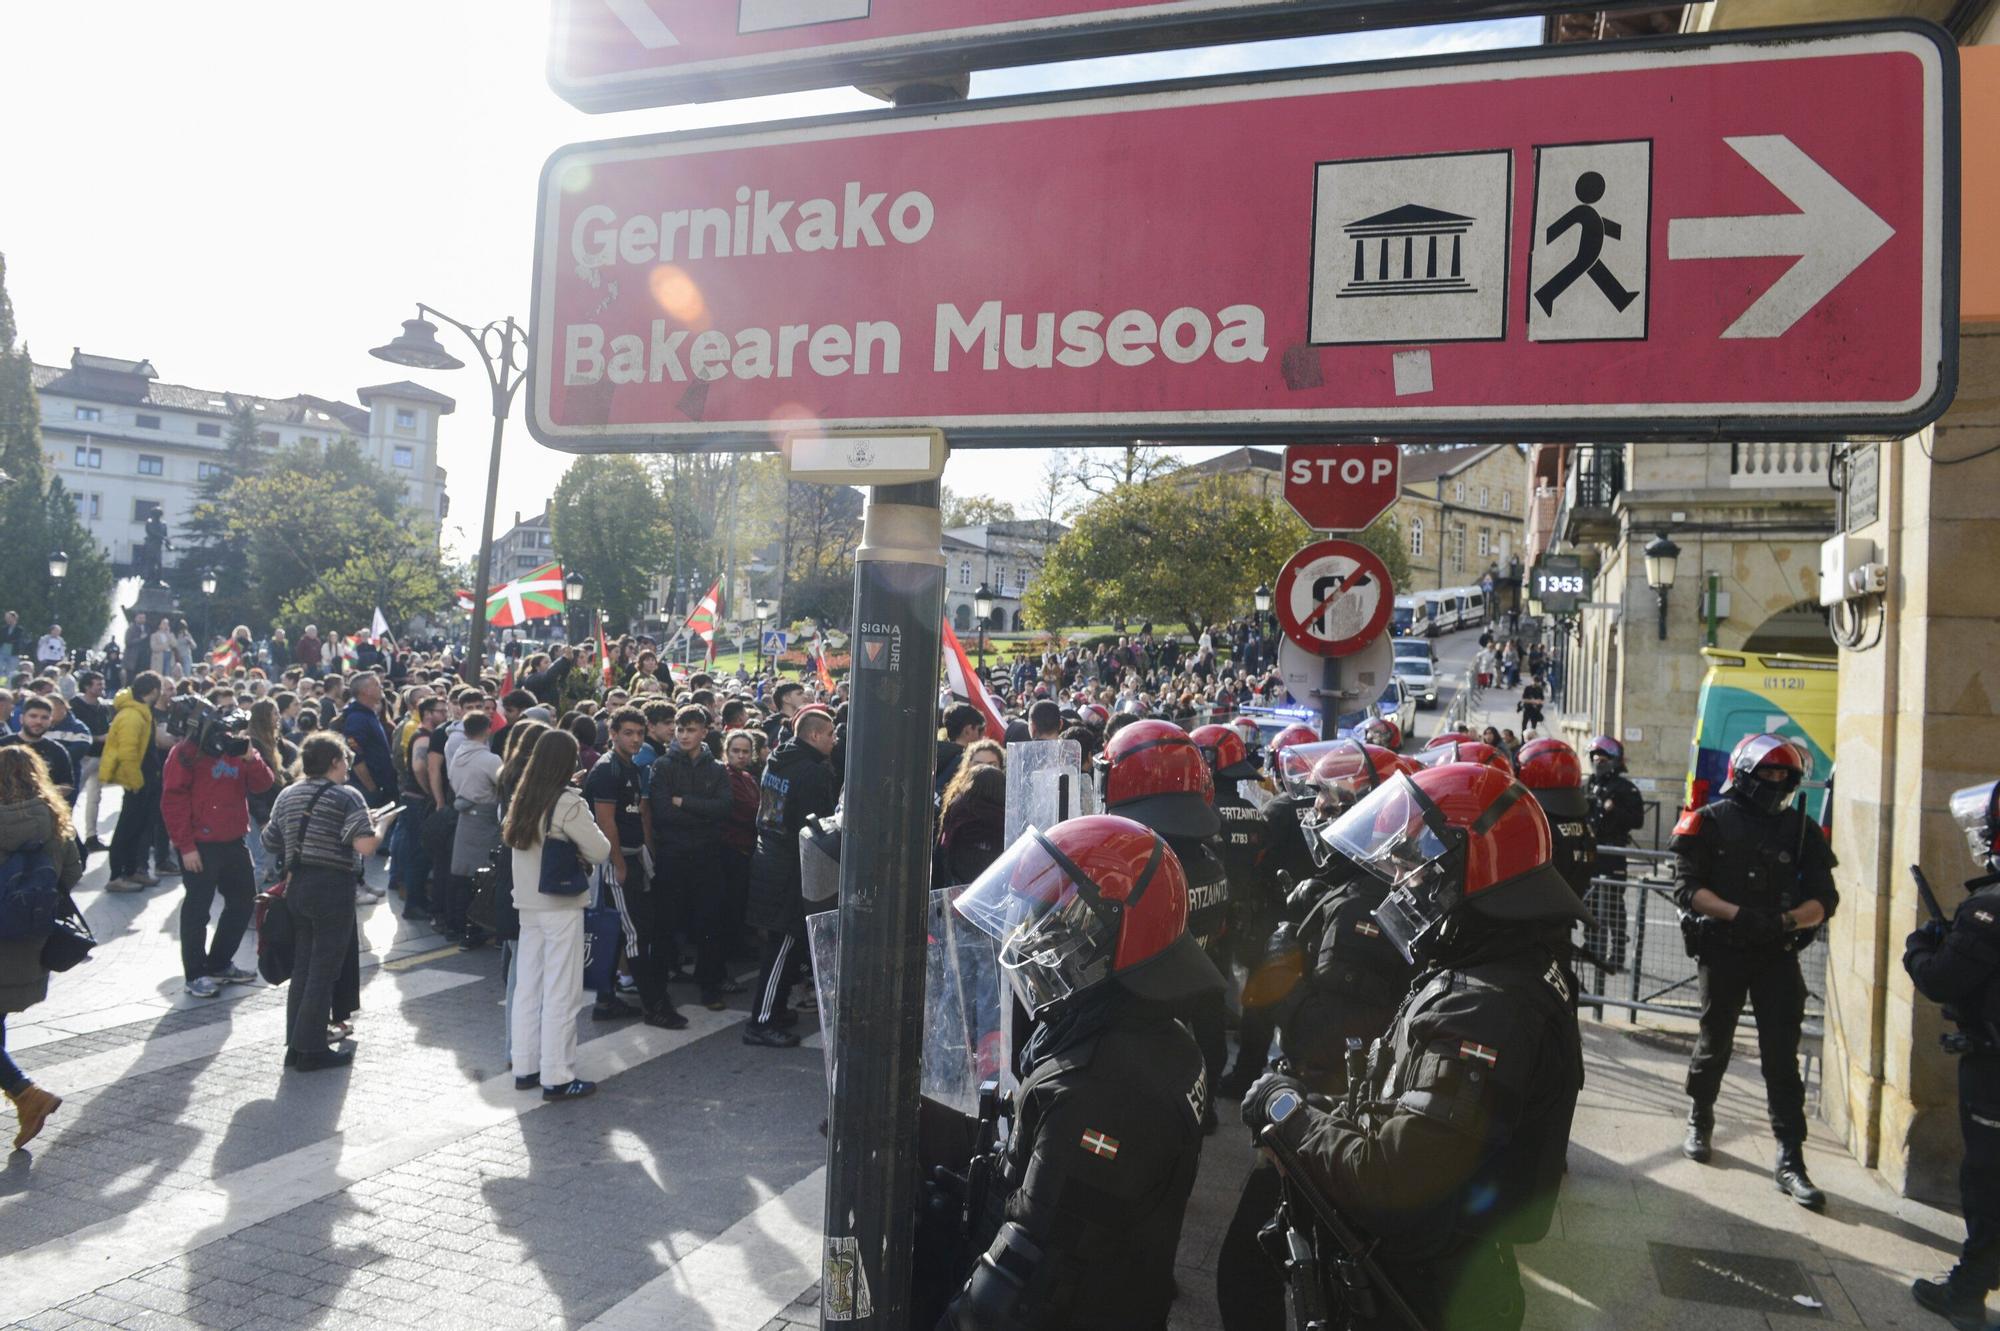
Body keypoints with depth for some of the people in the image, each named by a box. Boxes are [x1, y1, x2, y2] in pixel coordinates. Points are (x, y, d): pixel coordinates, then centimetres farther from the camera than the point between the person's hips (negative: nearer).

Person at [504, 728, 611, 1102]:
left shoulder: (523, 798, 5)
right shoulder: (568, 803, -16)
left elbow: (514, 841, 12)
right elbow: (601, 852, -15)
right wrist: (579, 847, 4)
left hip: (527, 903, 7)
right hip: (561, 905, -7)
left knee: (527, 987, 14)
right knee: (561, 993, 0)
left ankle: (524, 1068, 22)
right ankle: (557, 1078, 4)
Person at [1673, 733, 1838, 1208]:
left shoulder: (1800, 828, 6)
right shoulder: (1711, 821, -2)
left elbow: (1824, 898, 2)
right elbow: (1688, 888, -8)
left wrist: (1788, 920, -17)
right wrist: (1739, 914, -21)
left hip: (1777, 955, 2)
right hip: (1722, 950, -1)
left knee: (1782, 1056, -2)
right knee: (1714, 1044, 12)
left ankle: (1790, 1162, 1)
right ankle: (1699, 1123, 35)